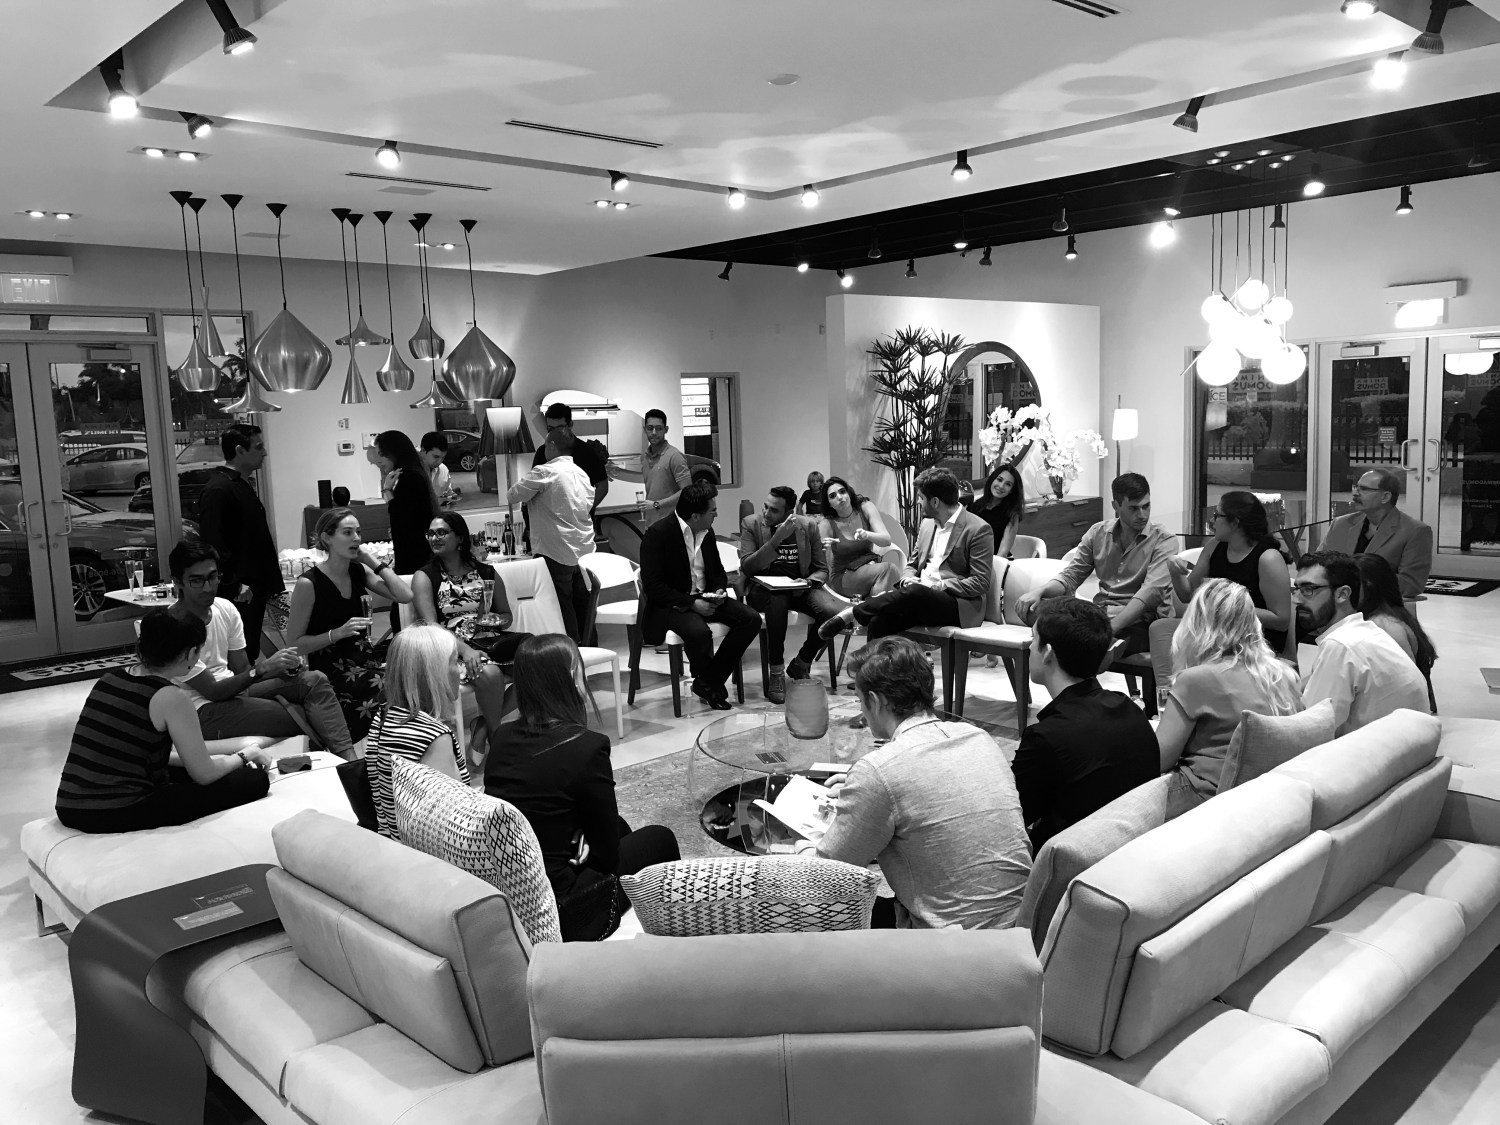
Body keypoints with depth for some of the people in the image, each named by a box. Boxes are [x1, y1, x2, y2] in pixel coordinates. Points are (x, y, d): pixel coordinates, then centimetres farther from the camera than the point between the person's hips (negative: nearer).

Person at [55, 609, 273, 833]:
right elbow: (204, 774, -7)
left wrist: (237, 745, 24)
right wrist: (245, 755, 12)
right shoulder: (171, 697, -13)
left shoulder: (109, 678, 11)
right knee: (254, 780, -3)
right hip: (117, 816, -9)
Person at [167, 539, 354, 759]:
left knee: (315, 680, -13)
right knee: (303, 718, -22)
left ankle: (348, 757, -24)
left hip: (233, 689, 7)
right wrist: (261, 670, -28)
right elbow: (212, 691, -18)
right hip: (203, 710, -7)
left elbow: (242, 670, 5)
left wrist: (281, 668, -15)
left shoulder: (225, 609, 0)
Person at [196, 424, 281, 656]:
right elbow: (213, 545, -22)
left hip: (254, 590, 10)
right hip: (238, 594, -10)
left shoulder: (243, 485, 17)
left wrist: (270, 582, 21)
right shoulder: (218, 490, -15)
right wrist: (235, 586, -21)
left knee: (250, 654, 14)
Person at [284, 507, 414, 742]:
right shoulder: (309, 584, -8)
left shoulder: (360, 571, 9)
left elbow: (405, 595, -1)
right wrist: (338, 633, -18)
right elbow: (293, 644, -5)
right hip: (332, 674, -6)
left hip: (366, 661, 6)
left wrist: (374, 561, -1)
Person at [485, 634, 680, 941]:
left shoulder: (502, 737, 0)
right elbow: (607, 855, -11)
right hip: (554, 914, -7)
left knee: (617, 828, 28)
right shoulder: (587, 746, -20)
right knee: (659, 838, 16)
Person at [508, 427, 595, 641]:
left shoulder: (544, 472, -13)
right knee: (581, 602, 14)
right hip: (584, 549, 7)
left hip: (558, 553, -7)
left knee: (563, 605, 0)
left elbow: (512, 496, -9)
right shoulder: (581, 473, 10)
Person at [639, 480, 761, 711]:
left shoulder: (707, 532, 6)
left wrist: (719, 590, -3)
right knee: (698, 631, -37)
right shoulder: (657, 534, -16)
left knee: (751, 619, -12)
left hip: (704, 599, 7)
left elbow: (718, 571, 21)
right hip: (670, 605, -7)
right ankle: (707, 683, -4)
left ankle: (711, 681, -4)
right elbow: (652, 587, -19)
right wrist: (691, 603, -24)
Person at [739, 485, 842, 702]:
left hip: (799, 587, 3)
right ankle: (776, 672, -23)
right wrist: (776, 539, -22)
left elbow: (821, 570, 9)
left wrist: (808, 581, -16)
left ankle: (801, 664, -1)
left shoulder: (807, 526, 4)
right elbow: (747, 567, -12)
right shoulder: (751, 524, -1)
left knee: (833, 611, -28)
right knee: (777, 601, -40)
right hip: (764, 588, -2)